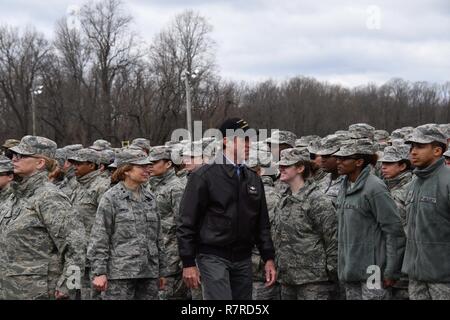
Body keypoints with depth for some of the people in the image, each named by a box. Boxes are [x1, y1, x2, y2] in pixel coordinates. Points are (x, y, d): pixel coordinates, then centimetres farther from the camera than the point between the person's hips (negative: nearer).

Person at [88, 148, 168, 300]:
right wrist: (99, 272, -12)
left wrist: (162, 270, 17)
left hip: (149, 273, 6)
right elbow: (99, 239, -6)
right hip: (120, 273, -6)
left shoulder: (150, 199, 14)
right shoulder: (111, 198, -3)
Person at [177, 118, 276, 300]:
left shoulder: (253, 179, 12)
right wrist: (188, 263, -11)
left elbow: (262, 224, 16)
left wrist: (269, 258, 9)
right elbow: (186, 222, -8)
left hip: (243, 258, 6)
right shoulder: (205, 176, -7)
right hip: (213, 257, -6)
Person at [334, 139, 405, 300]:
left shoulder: (374, 188, -14)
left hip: (372, 271, -8)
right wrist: (343, 266, 17)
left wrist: (391, 272, -15)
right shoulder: (345, 187, 12)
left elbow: (395, 230, -15)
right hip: (351, 271, 8)